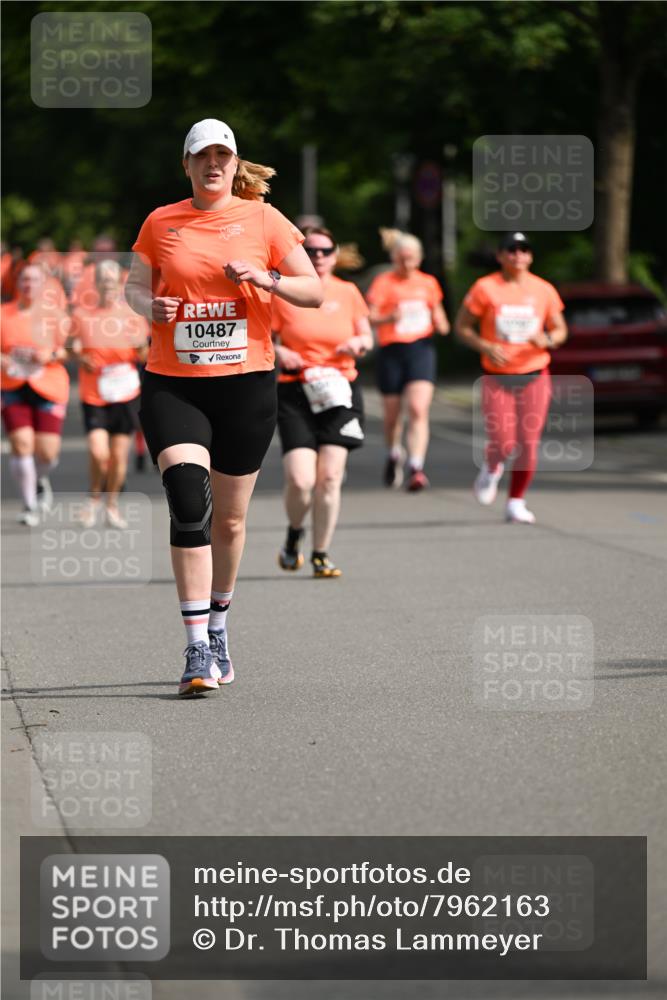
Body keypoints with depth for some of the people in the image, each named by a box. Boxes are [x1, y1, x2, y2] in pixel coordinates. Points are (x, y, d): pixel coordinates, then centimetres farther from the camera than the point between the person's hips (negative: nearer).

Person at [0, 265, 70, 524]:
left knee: (47, 452, -4)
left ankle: (41, 481, 33)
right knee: (21, 444, -14)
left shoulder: (55, 316, 4)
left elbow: (70, 350, 5)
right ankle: (29, 506, -1)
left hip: (49, 389, 0)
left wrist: (51, 355, -15)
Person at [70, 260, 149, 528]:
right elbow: (74, 348, 10)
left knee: (119, 455, 3)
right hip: (93, 395, -1)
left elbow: (142, 356, 6)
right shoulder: (82, 314, 0)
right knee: (98, 453, -15)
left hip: (125, 394, 1)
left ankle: (112, 506, 23)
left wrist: (141, 348, -16)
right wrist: (81, 358, -11)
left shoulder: (132, 313, 2)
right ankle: (94, 498, 12)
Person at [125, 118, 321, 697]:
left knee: (230, 520, 9)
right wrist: (150, 306, -6)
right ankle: (198, 651, -18)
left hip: (246, 383, 0)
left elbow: (314, 292, 4)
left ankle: (217, 625, 35)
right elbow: (135, 285, 16)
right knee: (188, 501, -18)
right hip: (171, 384, 0)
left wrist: (266, 279, -14)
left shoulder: (263, 219, 3)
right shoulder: (160, 223, 7)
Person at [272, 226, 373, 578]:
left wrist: (358, 343, -7)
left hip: (340, 391, 2)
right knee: (300, 481, -13)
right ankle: (294, 534, 19)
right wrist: (278, 353, -15)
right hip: (295, 393, -2)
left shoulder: (348, 293, 7)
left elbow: (366, 336, 16)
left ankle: (321, 555, 8)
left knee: (329, 478, -6)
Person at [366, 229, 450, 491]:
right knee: (392, 414, 9)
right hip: (392, 351, -1)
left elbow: (437, 312, 22)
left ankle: (416, 468, -23)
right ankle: (394, 455, 39)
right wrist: (388, 319, -31)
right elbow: (370, 317, -11)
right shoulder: (383, 283, -2)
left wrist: (441, 324, 0)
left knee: (418, 409, -17)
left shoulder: (428, 283, 9)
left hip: (421, 349, 1)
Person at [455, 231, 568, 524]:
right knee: (502, 443, -10)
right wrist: (485, 347, -15)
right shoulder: (485, 288, -3)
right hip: (497, 377, -2)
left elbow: (560, 330, 13)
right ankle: (491, 468, 27)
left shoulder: (543, 290, 5)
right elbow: (462, 326, 2)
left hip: (534, 376, 2)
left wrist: (547, 340, -10)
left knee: (528, 444, -2)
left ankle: (516, 503, 13)